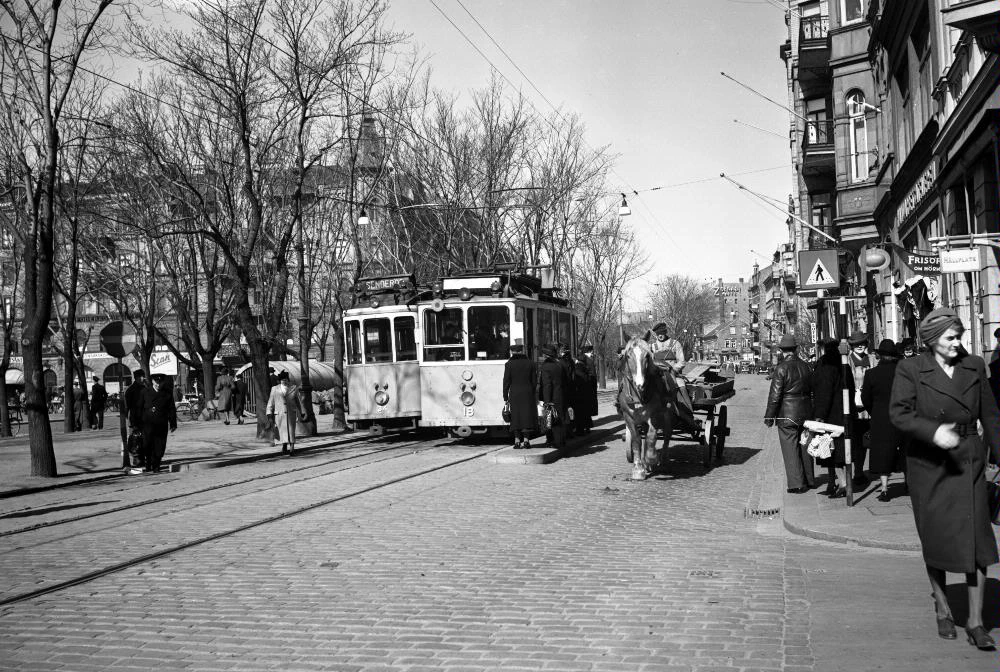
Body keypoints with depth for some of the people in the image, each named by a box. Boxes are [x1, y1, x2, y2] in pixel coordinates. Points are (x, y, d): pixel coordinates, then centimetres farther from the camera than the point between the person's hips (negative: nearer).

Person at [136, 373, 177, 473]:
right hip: (148, 423, 0)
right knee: (147, 445, -3)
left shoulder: (167, 394, 5)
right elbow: (139, 408, 10)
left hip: (161, 425, 0)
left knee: (159, 448, 2)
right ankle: (148, 466, 10)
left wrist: (173, 424, 3)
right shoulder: (145, 392, 6)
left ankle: (155, 466, 13)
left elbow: (172, 410, 6)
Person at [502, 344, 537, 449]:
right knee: (527, 415, 5)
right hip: (528, 393, 1)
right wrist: (532, 393, 13)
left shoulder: (509, 364, -3)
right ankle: (526, 440, 2)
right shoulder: (530, 363, 3)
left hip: (514, 393, -1)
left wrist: (505, 397, 2)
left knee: (516, 416, 4)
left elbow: (506, 382, -3)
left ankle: (517, 440, 0)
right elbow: (534, 381, 4)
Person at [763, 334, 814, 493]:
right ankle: (808, 480, 27)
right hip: (805, 413, 6)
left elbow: (775, 395, -15)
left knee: (791, 449, 1)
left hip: (787, 414, -6)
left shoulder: (781, 368, -15)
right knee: (804, 447, 17)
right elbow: (813, 391, 10)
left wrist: (769, 417, -8)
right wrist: (811, 411, 20)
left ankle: (797, 484, 1)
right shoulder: (806, 367, 3)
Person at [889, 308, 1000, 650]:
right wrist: (933, 431, -27)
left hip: (969, 461, 2)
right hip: (928, 464, -2)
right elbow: (899, 413, -12)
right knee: (935, 540, 7)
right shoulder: (911, 369, -4)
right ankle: (943, 611, 26)